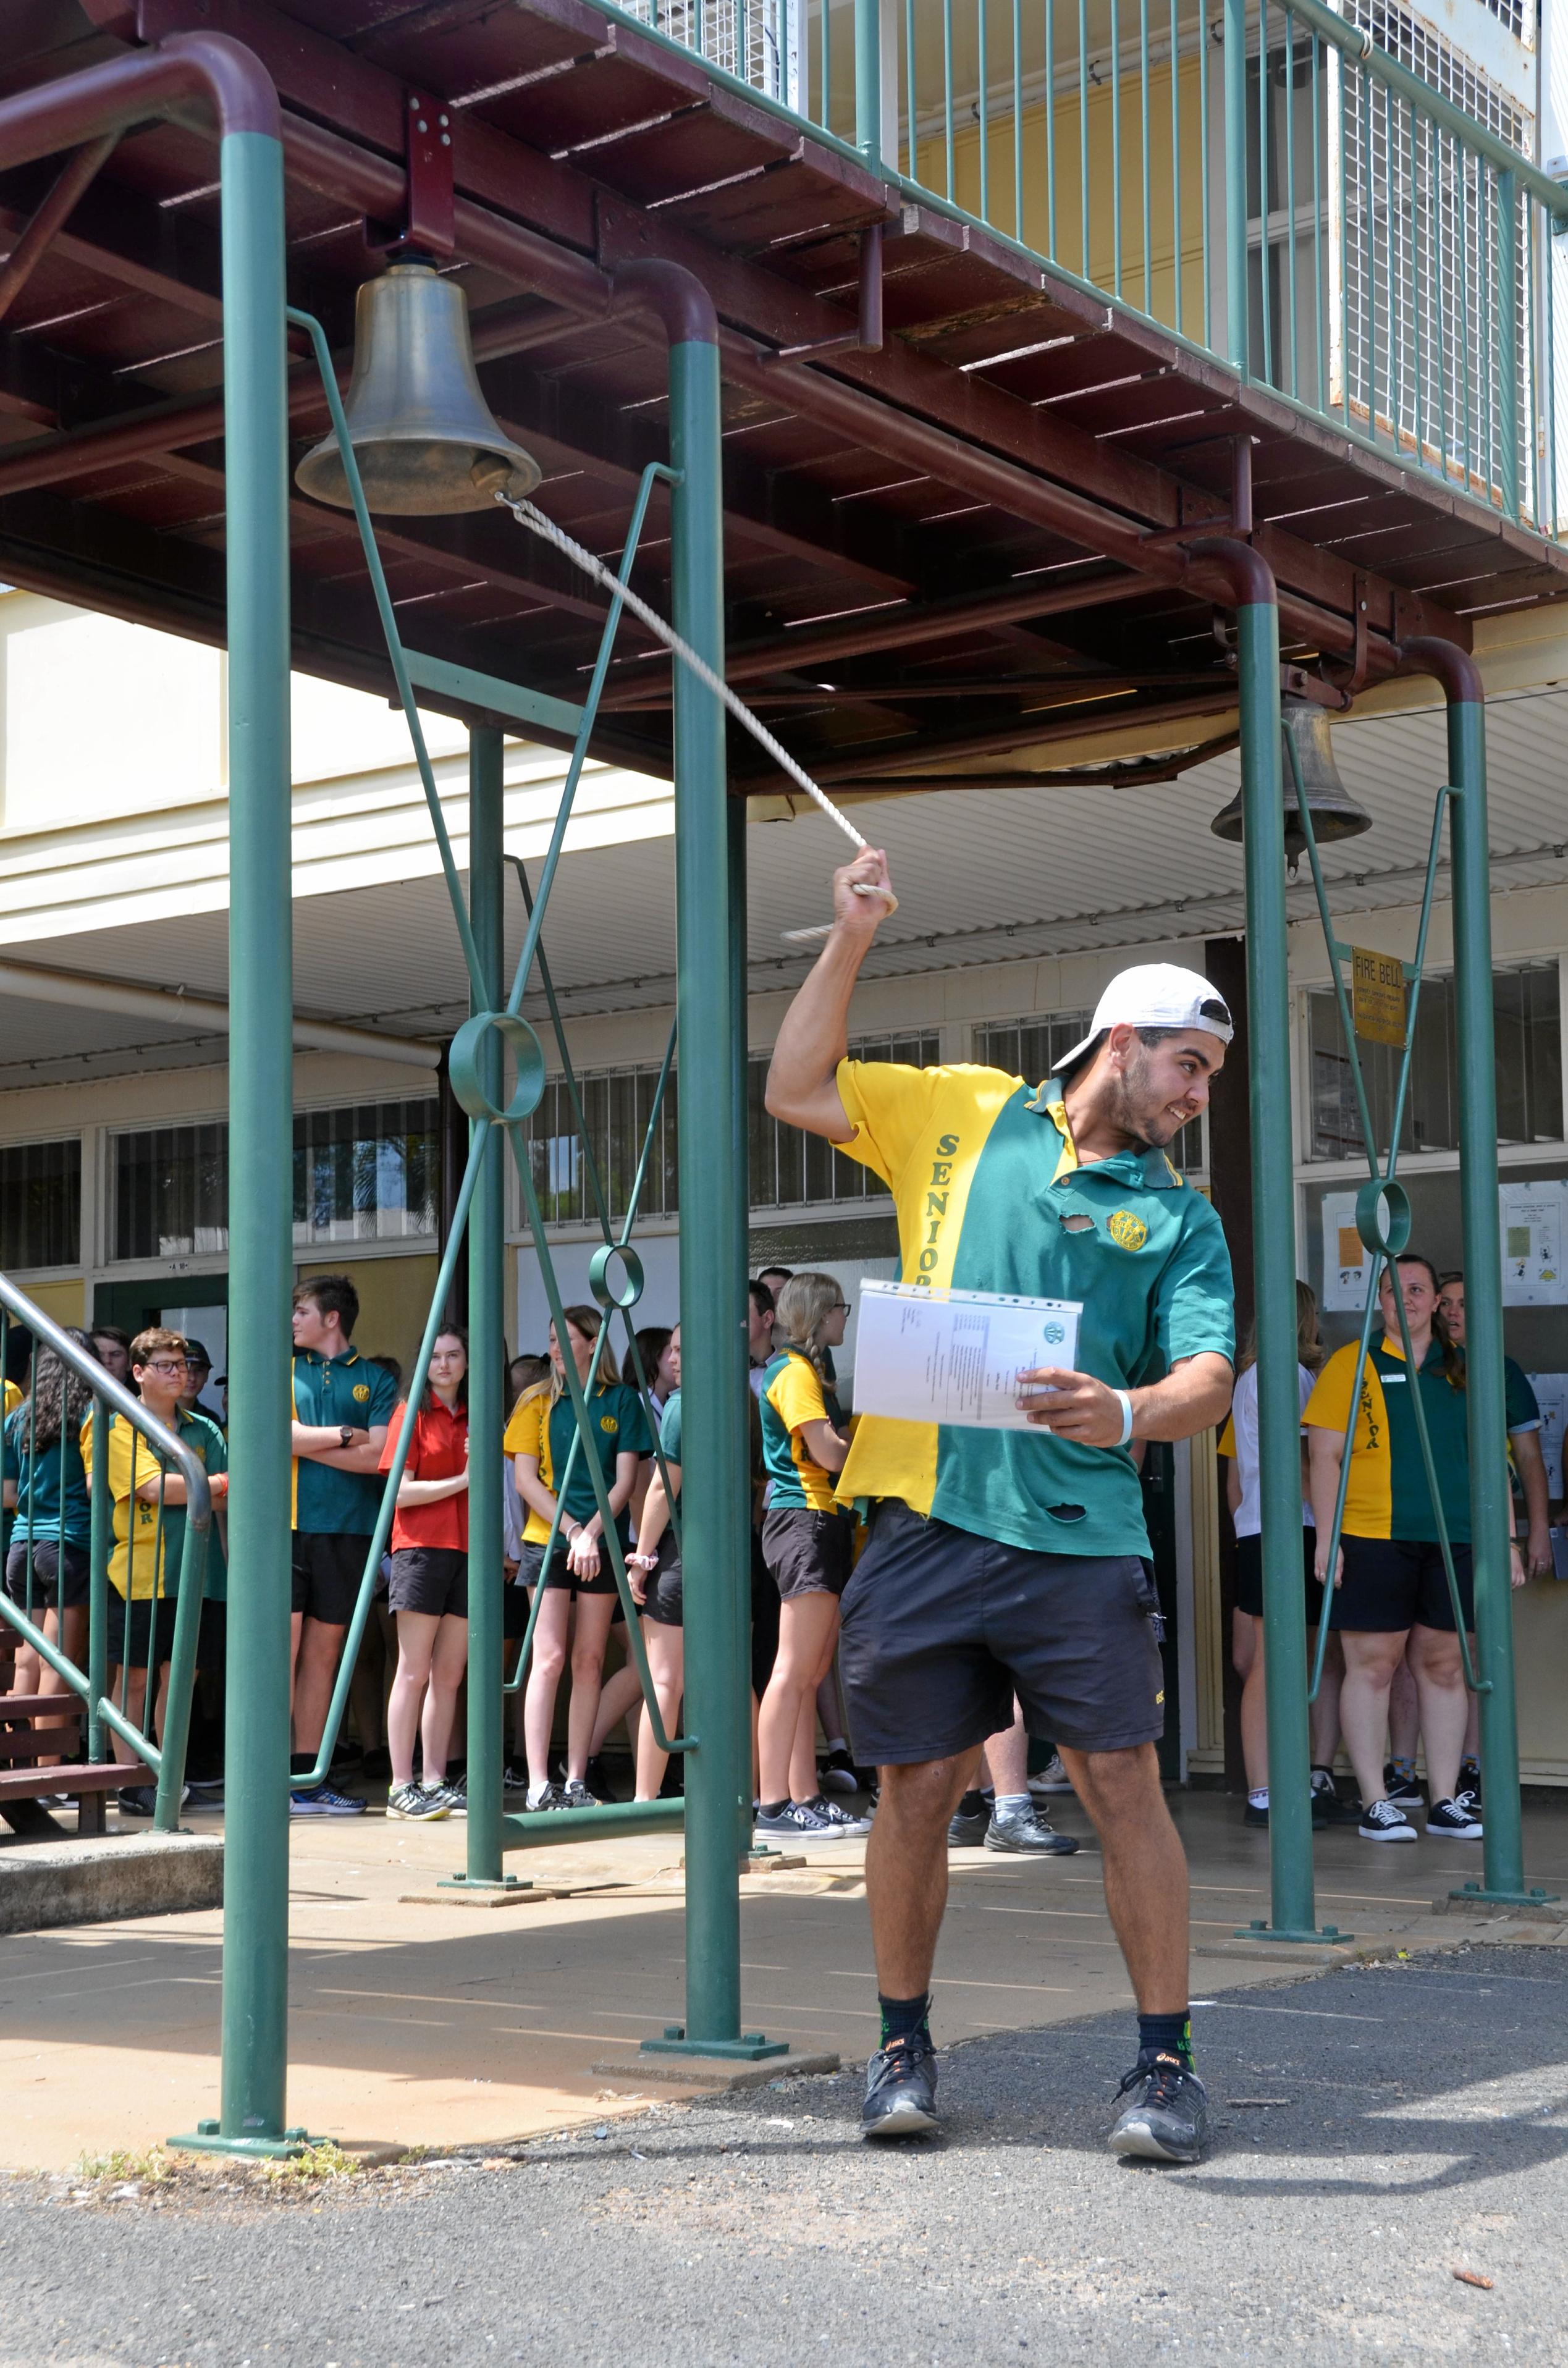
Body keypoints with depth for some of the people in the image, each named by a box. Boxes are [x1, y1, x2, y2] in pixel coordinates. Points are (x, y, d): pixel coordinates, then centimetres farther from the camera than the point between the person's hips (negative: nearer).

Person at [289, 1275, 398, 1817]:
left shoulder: (375, 1380, 9)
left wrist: (306, 1442, -5)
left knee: (323, 1655, 7)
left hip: (347, 1530, 1)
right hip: (286, 1525, -1)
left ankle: (307, 1778, 13)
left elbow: (378, 1456, -4)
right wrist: (344, 1436, -3)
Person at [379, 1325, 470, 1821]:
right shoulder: (412, 1413, 0)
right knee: (414, 1672, -5)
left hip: (468, 1549, 5)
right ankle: (401, 1787, -3)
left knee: (450, 1673, 6)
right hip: (422, 1547, -5)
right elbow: (400, 1491, -8)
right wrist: (461, 1481, -12)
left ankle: (435, 1782, 10)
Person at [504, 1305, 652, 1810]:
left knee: (589, 1662, 3)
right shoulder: (538, 1402, 7)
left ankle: (577, 1782, 7)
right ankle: (539, 1784, -9)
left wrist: (592, 1532, -11)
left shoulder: (621, 1400, 6)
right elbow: (526, 1478, 1)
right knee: (549, 1659, -8)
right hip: (547, 1540, -1)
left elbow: (625, 1479, 1)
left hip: (603, 1543, 1)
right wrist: (571, 1528, -10)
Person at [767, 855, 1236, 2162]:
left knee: (1126, 1787, -3)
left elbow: (1207, 1381, -2)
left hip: (1082, 1538, 0)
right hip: (929, 1521, 0)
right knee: (917, 1793, 6)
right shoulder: (964, 1114, 12)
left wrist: (1123, 1414, -24)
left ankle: (1167, 2059, 8)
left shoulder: (1180, 1217, 9)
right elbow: (797, 1091, 11)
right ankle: (905, 2045, 21)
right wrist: (850, 941, 3)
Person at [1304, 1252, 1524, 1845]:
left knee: (1444, 1664, 6)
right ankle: (1375, 1802, 4)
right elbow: (1324, 1455, 0)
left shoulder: (1462, 1372, 14)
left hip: (1453, 1541, 3)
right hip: (1373, 1537, -3)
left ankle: (1446, 1801, 14)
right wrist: (1326, 1539, -8)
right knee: (1373, 1664, -2)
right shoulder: (1352, 1365, 4)